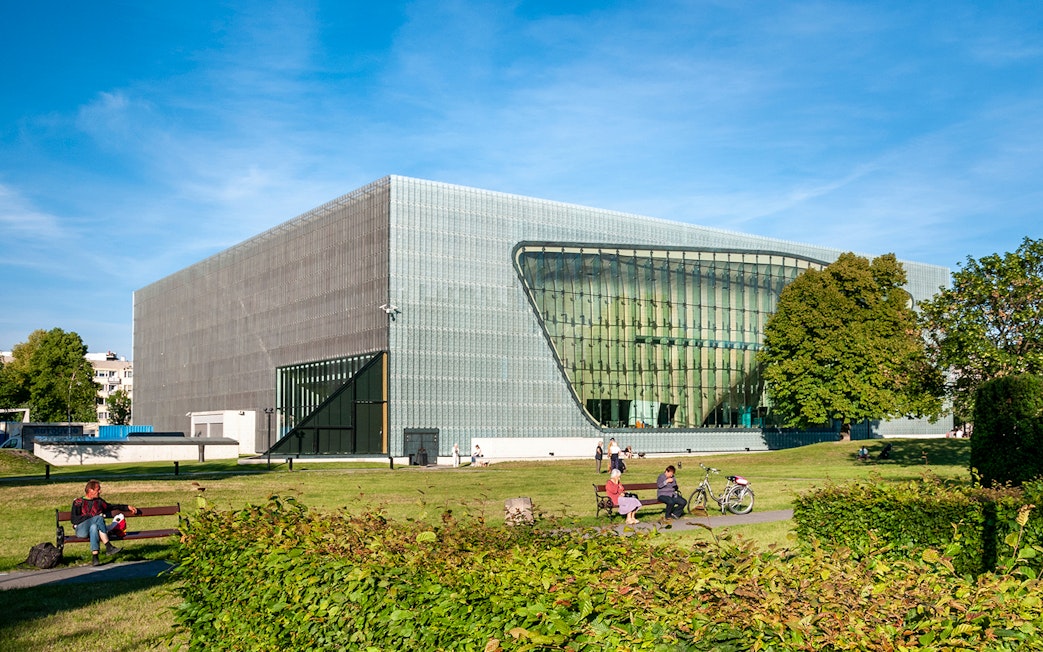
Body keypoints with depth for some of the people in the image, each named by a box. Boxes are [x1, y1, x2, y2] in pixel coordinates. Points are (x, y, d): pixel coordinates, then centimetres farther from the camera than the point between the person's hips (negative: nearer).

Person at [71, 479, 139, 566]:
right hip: (82, 530, -3)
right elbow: (74, 520, -4)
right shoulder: (78, 502, 6)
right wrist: (92, 517, -11)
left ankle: (94, 557, -45)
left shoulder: (99, 501, 20)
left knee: (94, 527, -34)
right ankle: (109, 547, -35)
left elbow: (111, 506, 32)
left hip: (94, 527, 3)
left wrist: (128, 507, 28)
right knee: (99, 518, -31)